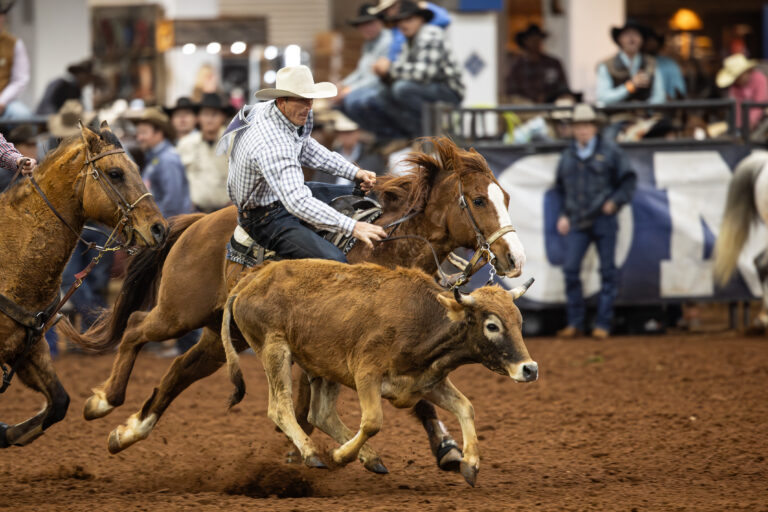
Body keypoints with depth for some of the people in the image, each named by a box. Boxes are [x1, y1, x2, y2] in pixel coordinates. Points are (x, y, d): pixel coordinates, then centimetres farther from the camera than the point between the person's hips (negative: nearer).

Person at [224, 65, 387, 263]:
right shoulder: (271, 145, -36)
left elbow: (305, 148, 14)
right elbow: (298, 203, -44)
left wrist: (355, 173, 6)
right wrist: (352, 227, -47)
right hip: (267, 219, -11)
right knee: (334, 261, -27)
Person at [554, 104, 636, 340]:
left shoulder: (610, 151, 1)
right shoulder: (568, 156, 12)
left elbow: (627, 180, 3)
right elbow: (561, 188, 23)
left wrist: (615, 200, -11)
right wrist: (563, 215, 13)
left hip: (603, 220, -3)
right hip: (577, 223, 3)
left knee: (607, 271, 0)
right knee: (570, 269, -7)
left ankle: (603, 324, 5)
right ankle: (575, 323, 1)